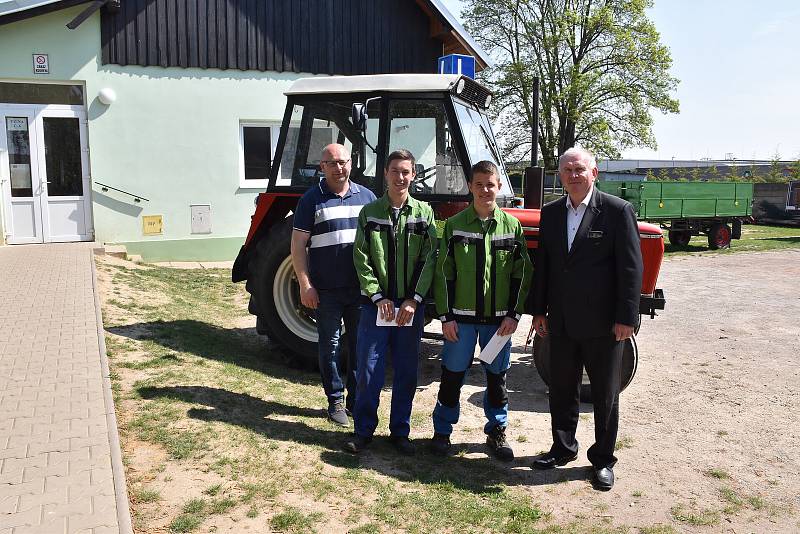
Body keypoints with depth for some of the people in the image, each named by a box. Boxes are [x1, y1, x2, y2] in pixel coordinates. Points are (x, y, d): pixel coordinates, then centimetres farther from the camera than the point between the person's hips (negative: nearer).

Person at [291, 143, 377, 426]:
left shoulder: (366, 196, 7)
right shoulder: (312, 199, -2)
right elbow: (298, 246, -3)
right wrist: (305, 285, -10)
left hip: (362, 287, 3)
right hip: (327, 291, -2)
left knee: (360, 345, 10)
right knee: (330, 346, 7)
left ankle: (357, 399, 23)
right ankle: (335, 400, 21)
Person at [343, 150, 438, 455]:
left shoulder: (424, 213, 4)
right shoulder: (369, 212, 3)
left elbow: (429, 260, -2)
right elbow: (361, 259, -1)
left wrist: (414, 299, -11)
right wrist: (378, 296, -10)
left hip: (412, 306, 1)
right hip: (376, 304, -1)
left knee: (406, 371, 9)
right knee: (368, 369, 2)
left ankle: (400, 432, 23)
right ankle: (363, 431, 17)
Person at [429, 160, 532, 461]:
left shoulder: (512, 226, 3)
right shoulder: (455, 224, 0)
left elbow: (522, 273, 4)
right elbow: (444, 272, 0)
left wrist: (514, 314, -3)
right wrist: (446, 315, -5)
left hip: (499, 317, 1)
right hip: (461, 316, -1)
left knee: (497, 376, 11)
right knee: (453, 374, 6)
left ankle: (497, 432, 27)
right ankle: (442, 431, 22)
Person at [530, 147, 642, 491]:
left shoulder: (618, 211, -9)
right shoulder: (551, 213, 7)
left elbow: (631, 267, -10)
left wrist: (626, 318, -14)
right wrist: (539, 310, 8)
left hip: (603, 323, -4)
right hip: (561, 321, 5)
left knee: (605, 394, 10)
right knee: (561, 389, 15)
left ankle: (603, 459, 25)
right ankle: (563, 448, 33)